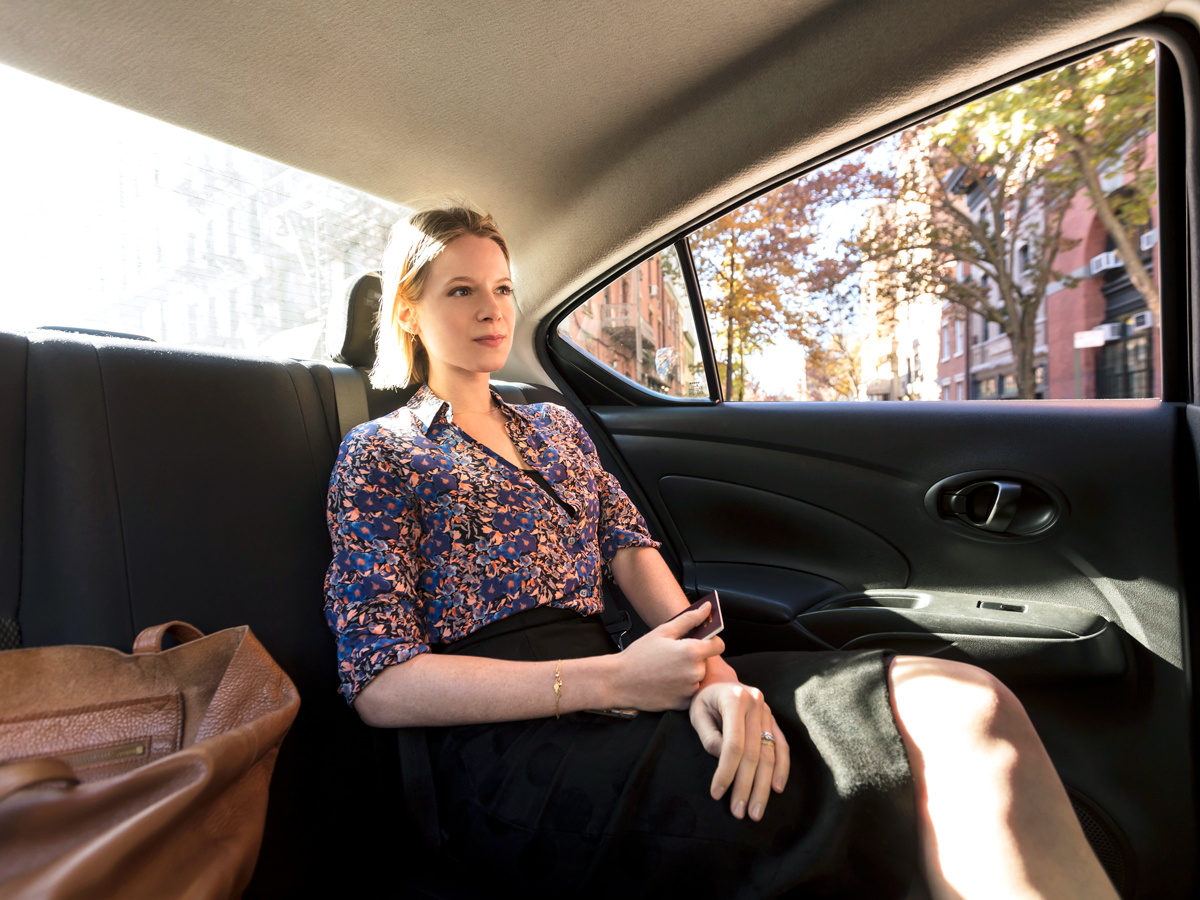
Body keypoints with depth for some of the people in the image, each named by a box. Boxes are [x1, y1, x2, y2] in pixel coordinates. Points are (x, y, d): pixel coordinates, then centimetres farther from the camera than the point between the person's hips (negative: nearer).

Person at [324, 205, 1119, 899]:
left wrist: (711, 667, -13)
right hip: (507, 740, -5)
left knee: (964, 705, -17)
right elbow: (380, 686, -6)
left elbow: (635, 554, 9)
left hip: (611, 689, 5)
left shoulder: (557, 427, 20)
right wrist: (614, 680, -17)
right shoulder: (378, 455, 4)